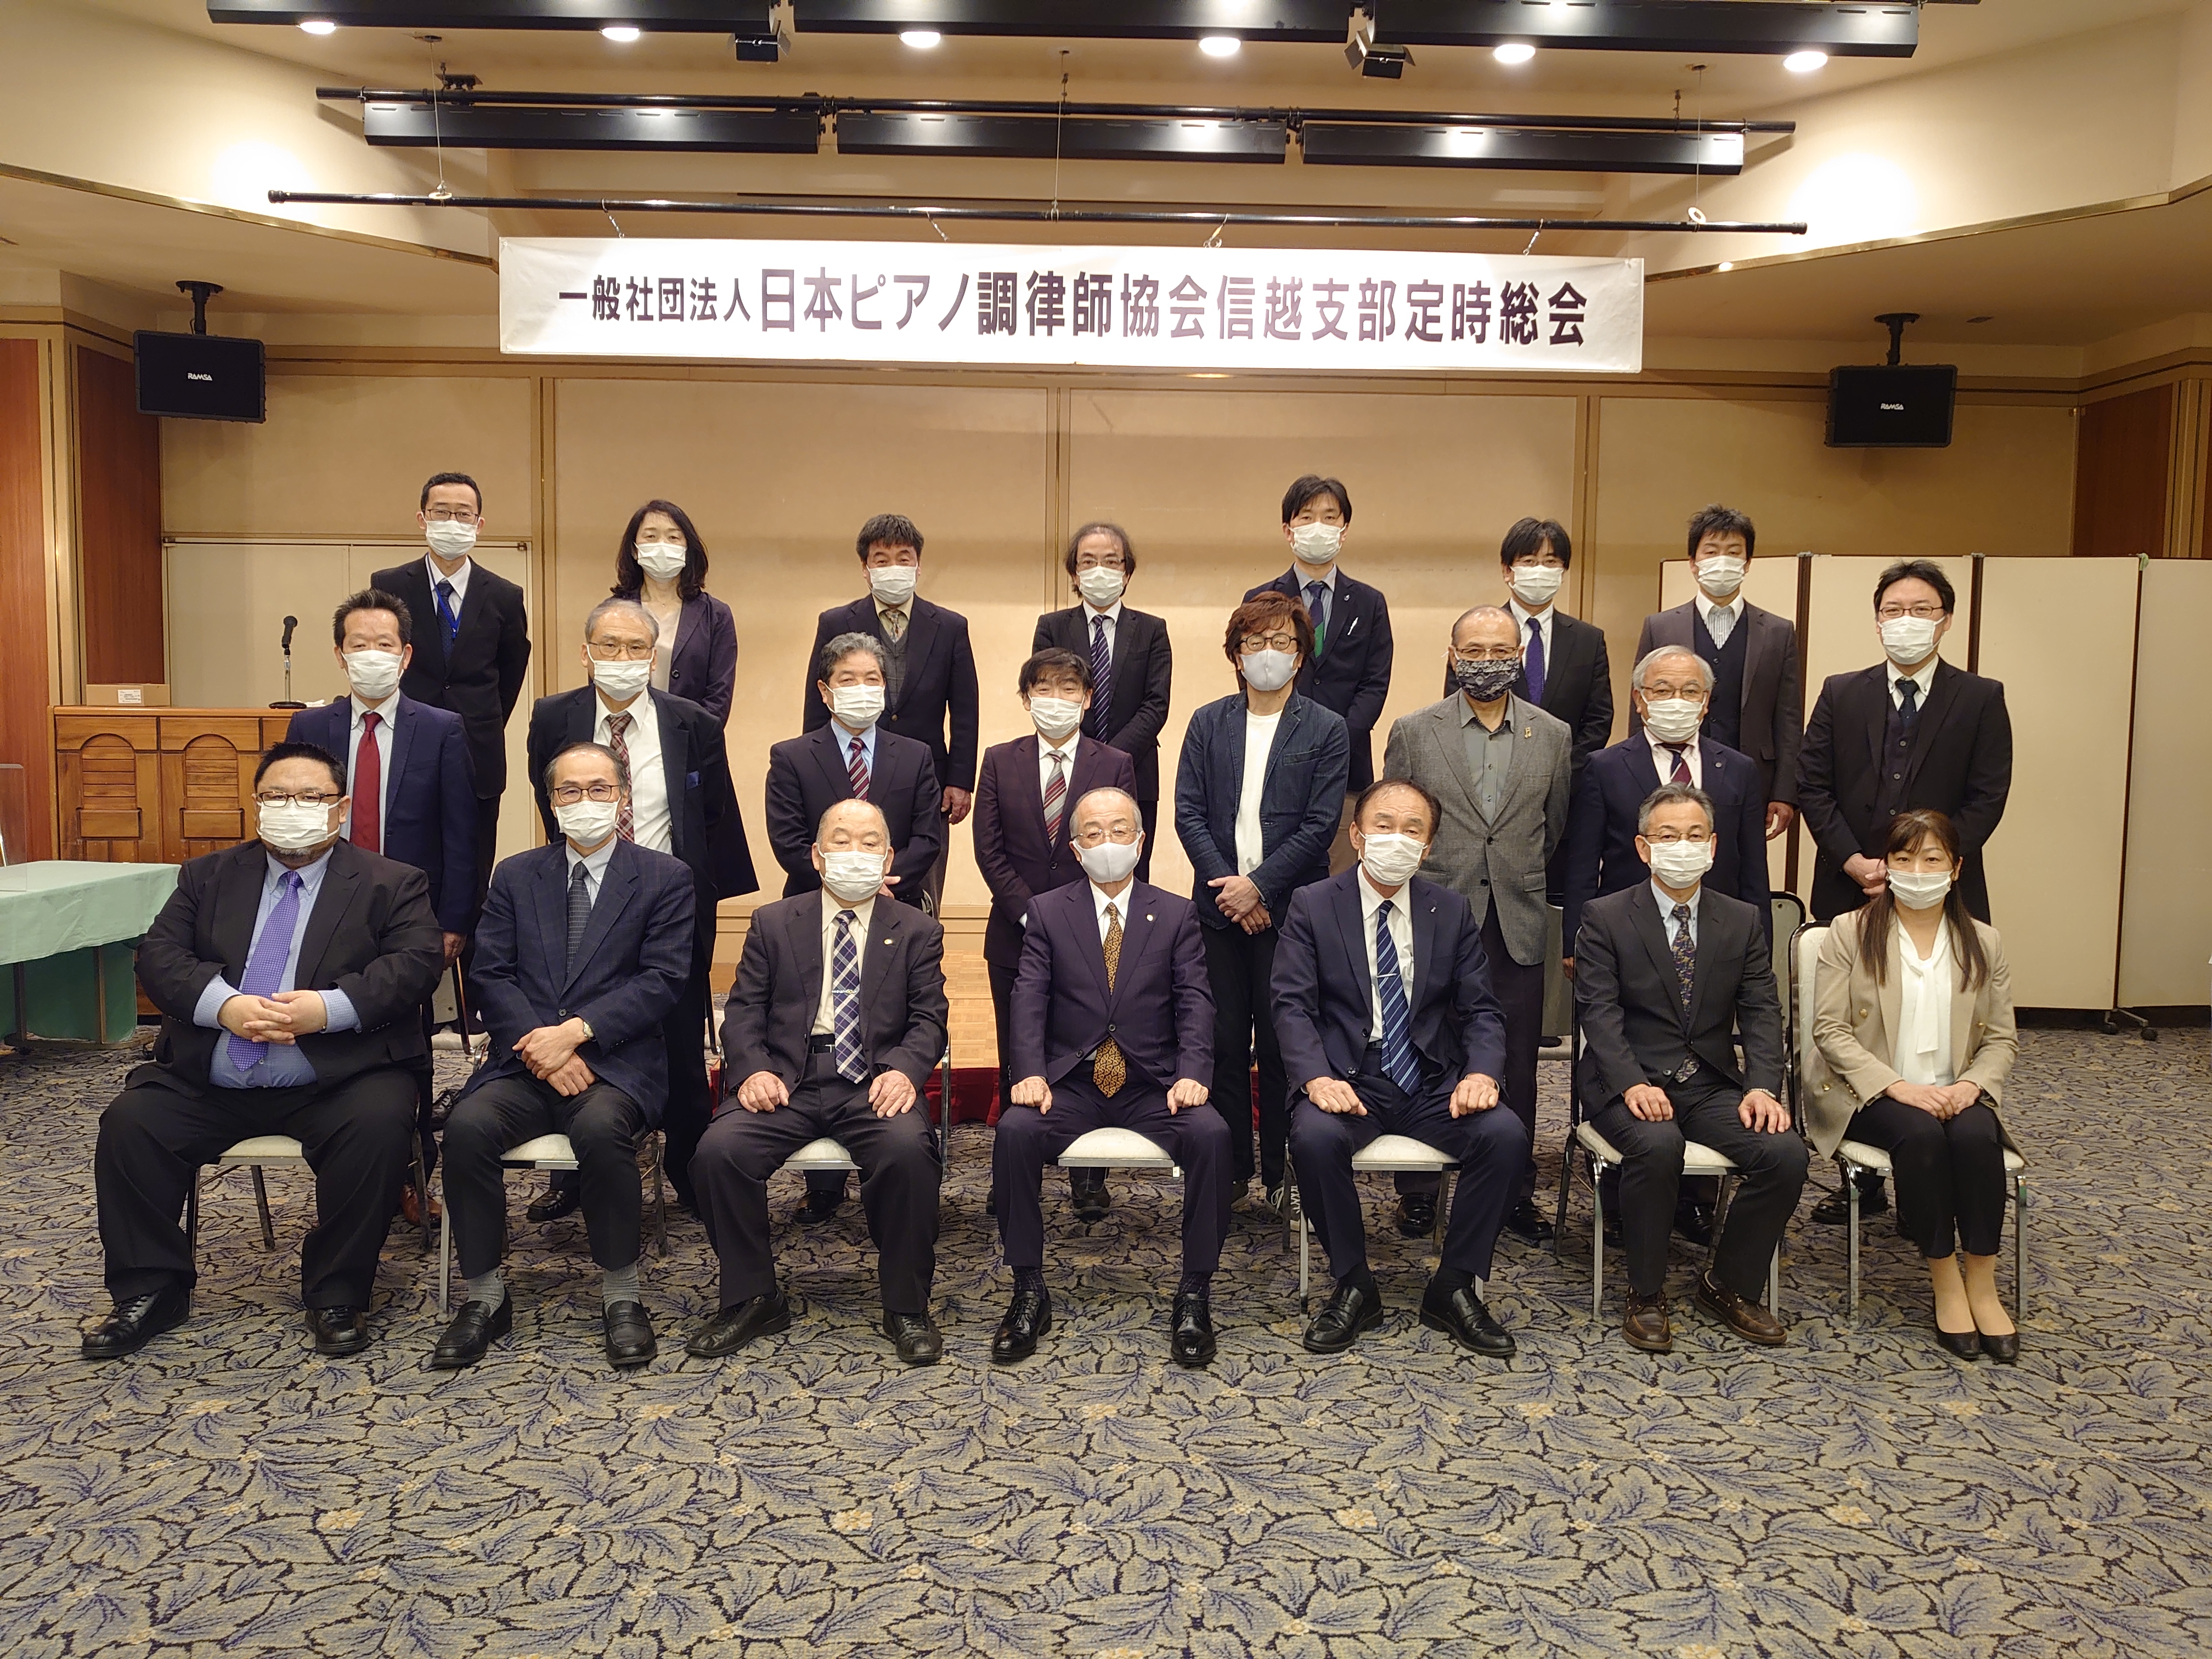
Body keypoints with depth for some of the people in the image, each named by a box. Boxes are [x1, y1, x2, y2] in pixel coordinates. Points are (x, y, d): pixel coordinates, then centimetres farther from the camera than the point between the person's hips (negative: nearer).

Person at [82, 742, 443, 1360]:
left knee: (380, 1125, -31)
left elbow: (416, 963, -7)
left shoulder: (392, 884, 7)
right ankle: (152, 1290, 2)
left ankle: (336, 1293, -12)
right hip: (208, 1080, 4)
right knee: (128, 1123, -17)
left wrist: (330, 1007, -23)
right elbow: (158, 956, 4)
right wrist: (225, 1004, -16)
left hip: (335, 1077, -3)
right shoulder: (208, 876, 17)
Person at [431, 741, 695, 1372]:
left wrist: (576, 1031, -16)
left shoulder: (665, 878, 6)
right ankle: (484, 1296, -8)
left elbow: (662, 980, -5)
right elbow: (493, 977, 6)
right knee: (467, 1126, -27)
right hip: (524, 1061, 3)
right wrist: (543, 1046, -11)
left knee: (601, 1128, -35)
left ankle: (621, 1295, -15)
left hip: (617, 1064, -3)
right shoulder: (515, 876, 15)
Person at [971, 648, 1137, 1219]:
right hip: (1015, 935, 1)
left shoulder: (1115, 765, 3)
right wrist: (1030, 911, -10)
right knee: (1016, 1060, 7)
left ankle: (1088, 1179, 12)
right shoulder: (1000, 762, 6)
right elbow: (988, 849, 0)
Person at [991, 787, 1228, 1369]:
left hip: (1152, 1086, 0)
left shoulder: (1177, 916, 10)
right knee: (1014, 1133, -29)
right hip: (1070, 1084, 0)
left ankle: (1195, 1294, -16)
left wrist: (1192, 1075, -17)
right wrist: (1031, 1074, -17)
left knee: (1211, 1135, -29)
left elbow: (1194, 1004, 0)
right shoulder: (1047, 912, 10)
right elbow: (1029, 1001, 0)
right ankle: (1029, 1290, -14)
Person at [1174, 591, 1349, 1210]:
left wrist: (1259, 886, -13)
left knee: (1280, 1046, 2)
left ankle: (1280, 1174, 14)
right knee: (1224, 1043, 7)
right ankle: (1230, 1170, 19)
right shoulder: (1208, 723, 9)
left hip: (1288, 909, -2)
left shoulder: (1327, 730, 1)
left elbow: (1318, 827, -6)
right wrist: (1227, 884, -9)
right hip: (1219, 904, 3)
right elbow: (1188, 814, 2)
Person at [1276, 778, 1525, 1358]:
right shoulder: (1312, 906, 2)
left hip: (1434, 1085, 3)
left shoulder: (1451, 911, 9)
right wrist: (1317, 1077, -24)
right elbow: (1293, 1005, -6)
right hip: (1348, 1082, -2)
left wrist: (1481, 1072, -15)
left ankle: (1454, 1287, -5)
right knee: (1314, 1136, -34)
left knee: (1506, 1134, -25)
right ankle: (1353, 1287, -9)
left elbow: (1480, 1010, 7)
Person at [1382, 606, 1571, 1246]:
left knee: (1517, 1066, 7)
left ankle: (1516, 1191, 21)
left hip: (1519, 927, 2)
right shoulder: (1413, 732, 2)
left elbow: (1557, 830, 13)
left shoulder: (1554, 737, 6)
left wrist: (1523, 884, 13)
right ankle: (1418, 1188, 18)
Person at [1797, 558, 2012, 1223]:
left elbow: (1987, 799, -3)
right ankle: (1862, 1182, 16)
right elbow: (1812, 786, 3)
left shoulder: (1981, 700, 3)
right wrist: (1853, 861, -9)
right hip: (1851, 895, 2)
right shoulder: (1841, 694, 8)